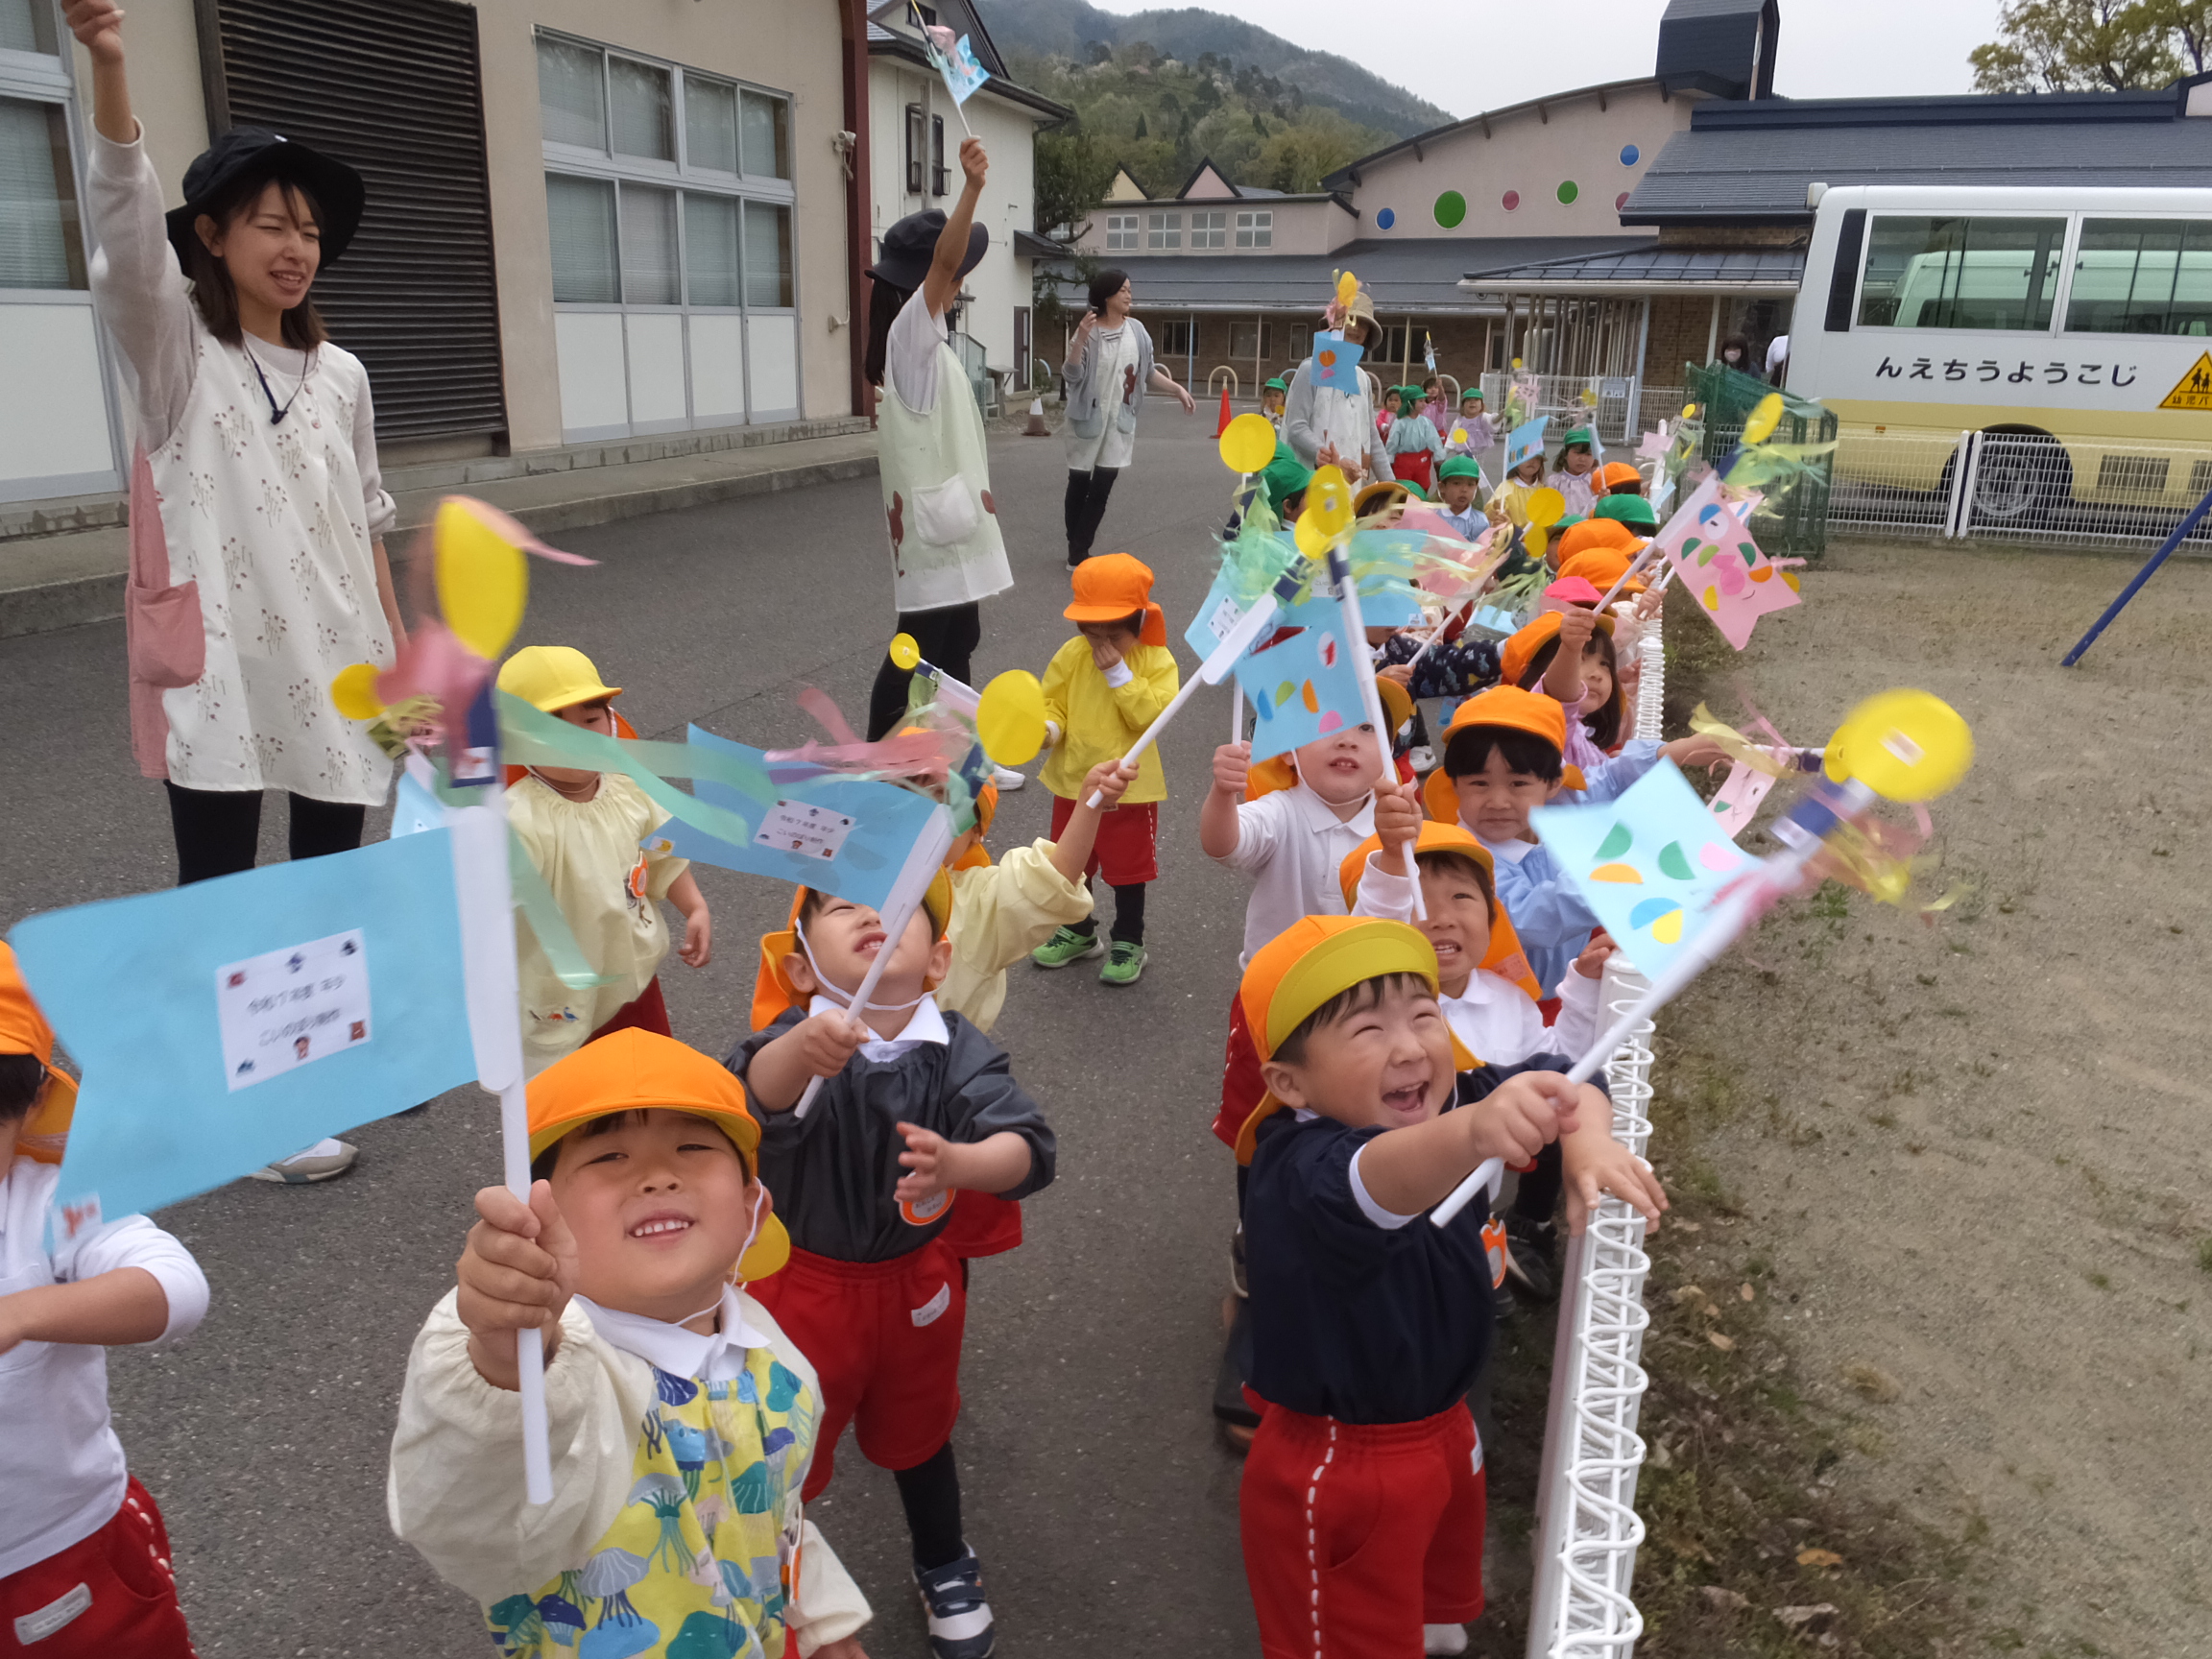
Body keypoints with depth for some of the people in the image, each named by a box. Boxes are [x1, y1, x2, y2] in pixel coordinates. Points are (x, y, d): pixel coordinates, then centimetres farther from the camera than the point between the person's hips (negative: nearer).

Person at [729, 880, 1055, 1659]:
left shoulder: (958, 1051, -18)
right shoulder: (793, 1040, -24)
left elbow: (1028, 1149, -30)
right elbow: (750, 1097, -47)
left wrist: (958, 1163, -52)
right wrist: (803, 1049, -69)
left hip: (917, 1282, 2)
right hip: (804, 1286, -2)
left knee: (917, 1432, 27)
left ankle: (945, 1567, 56)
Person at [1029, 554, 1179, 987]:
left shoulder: (1156, 661, -12)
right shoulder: (1072, 655, -4)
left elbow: (1150, 716, -23)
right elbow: (1054, 702, 1)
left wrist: (1119, 674, -26)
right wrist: (1047, 727, -20)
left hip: (1129, 787, -4)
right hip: (1073, 781, 4)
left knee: (1127, 870, 10)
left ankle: (1128, 944, 27)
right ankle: (1079, 933, 40)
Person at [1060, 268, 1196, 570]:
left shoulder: (1136, 330, 1)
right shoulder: (1088, 330, -11)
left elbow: (1148, 372, 10)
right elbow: (1073, 375, -15)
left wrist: (1178, 389, 1)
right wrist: (1080, 339, -28)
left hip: (1120, 420, 3)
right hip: (1088, 418, -3)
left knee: (1102, 488, 1)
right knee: (1079, 483, 6)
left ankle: (1079, 552, 8)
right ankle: (1076, 550, 20)